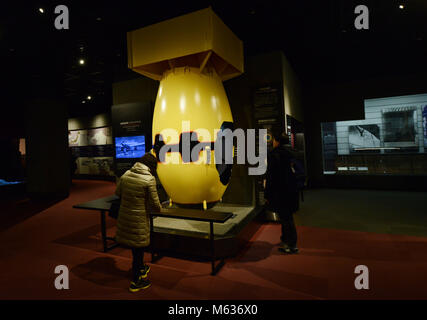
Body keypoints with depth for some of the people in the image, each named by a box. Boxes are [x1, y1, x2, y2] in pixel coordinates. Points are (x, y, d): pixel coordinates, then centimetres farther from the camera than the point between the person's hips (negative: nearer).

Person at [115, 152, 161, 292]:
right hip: (139, 219, -6)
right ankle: (135, 282, 26)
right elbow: (154, 204, -15)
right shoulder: (149, 179, -18)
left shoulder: (126, 174, 0)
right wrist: (158, 208, 6)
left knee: (136, 246, 24)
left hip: (124, 216, 6)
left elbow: (117, 193, 13)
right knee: (139, 247, 11)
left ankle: (141, 269, 46)